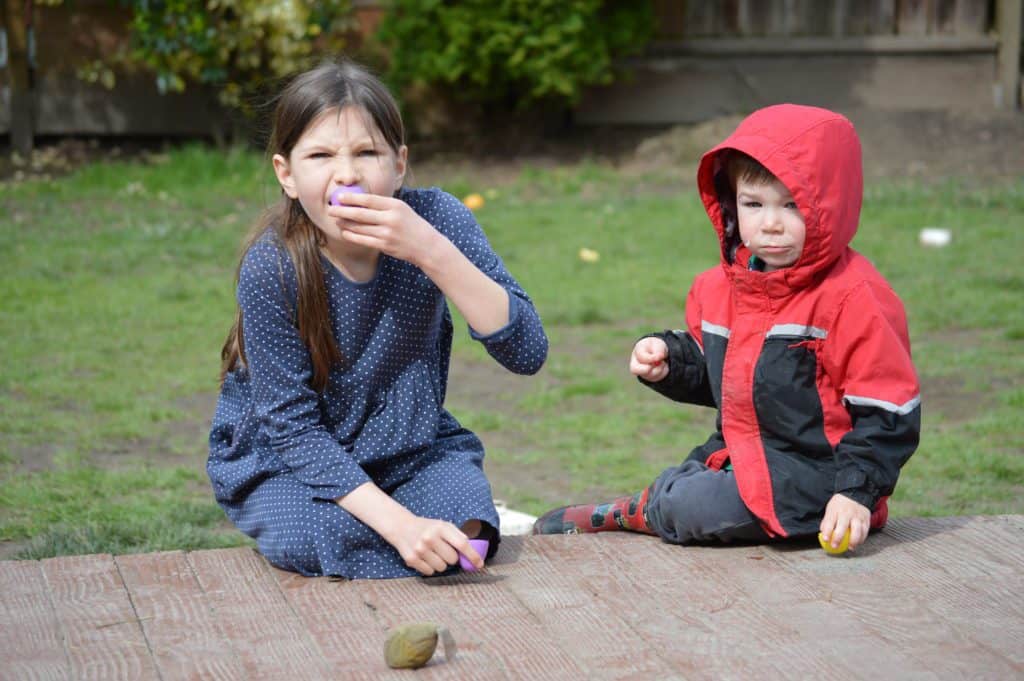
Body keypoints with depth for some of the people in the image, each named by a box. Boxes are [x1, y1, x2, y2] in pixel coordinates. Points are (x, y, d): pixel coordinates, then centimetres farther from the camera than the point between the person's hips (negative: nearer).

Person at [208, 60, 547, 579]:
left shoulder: (436, 219, -19)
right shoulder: (271, 268, -24)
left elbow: (526, 353, -25)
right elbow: (292, 424, -21)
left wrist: (431, 251, -37)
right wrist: (396, 521, -34)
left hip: (409, 447, 2)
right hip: (280, 457, -2)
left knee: (465, 531, -25)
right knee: (321, 539, -30)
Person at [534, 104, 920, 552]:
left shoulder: (854, 298, -18)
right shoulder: (723, 287, 6)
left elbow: (887, 412, -17)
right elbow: (710, 372, 23)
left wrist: (857, 492, -25)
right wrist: (669, 360, 1)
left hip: (810, 474, -8)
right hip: (740, 456, 8)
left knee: (689, 508, -19)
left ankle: (627, 513, 7)